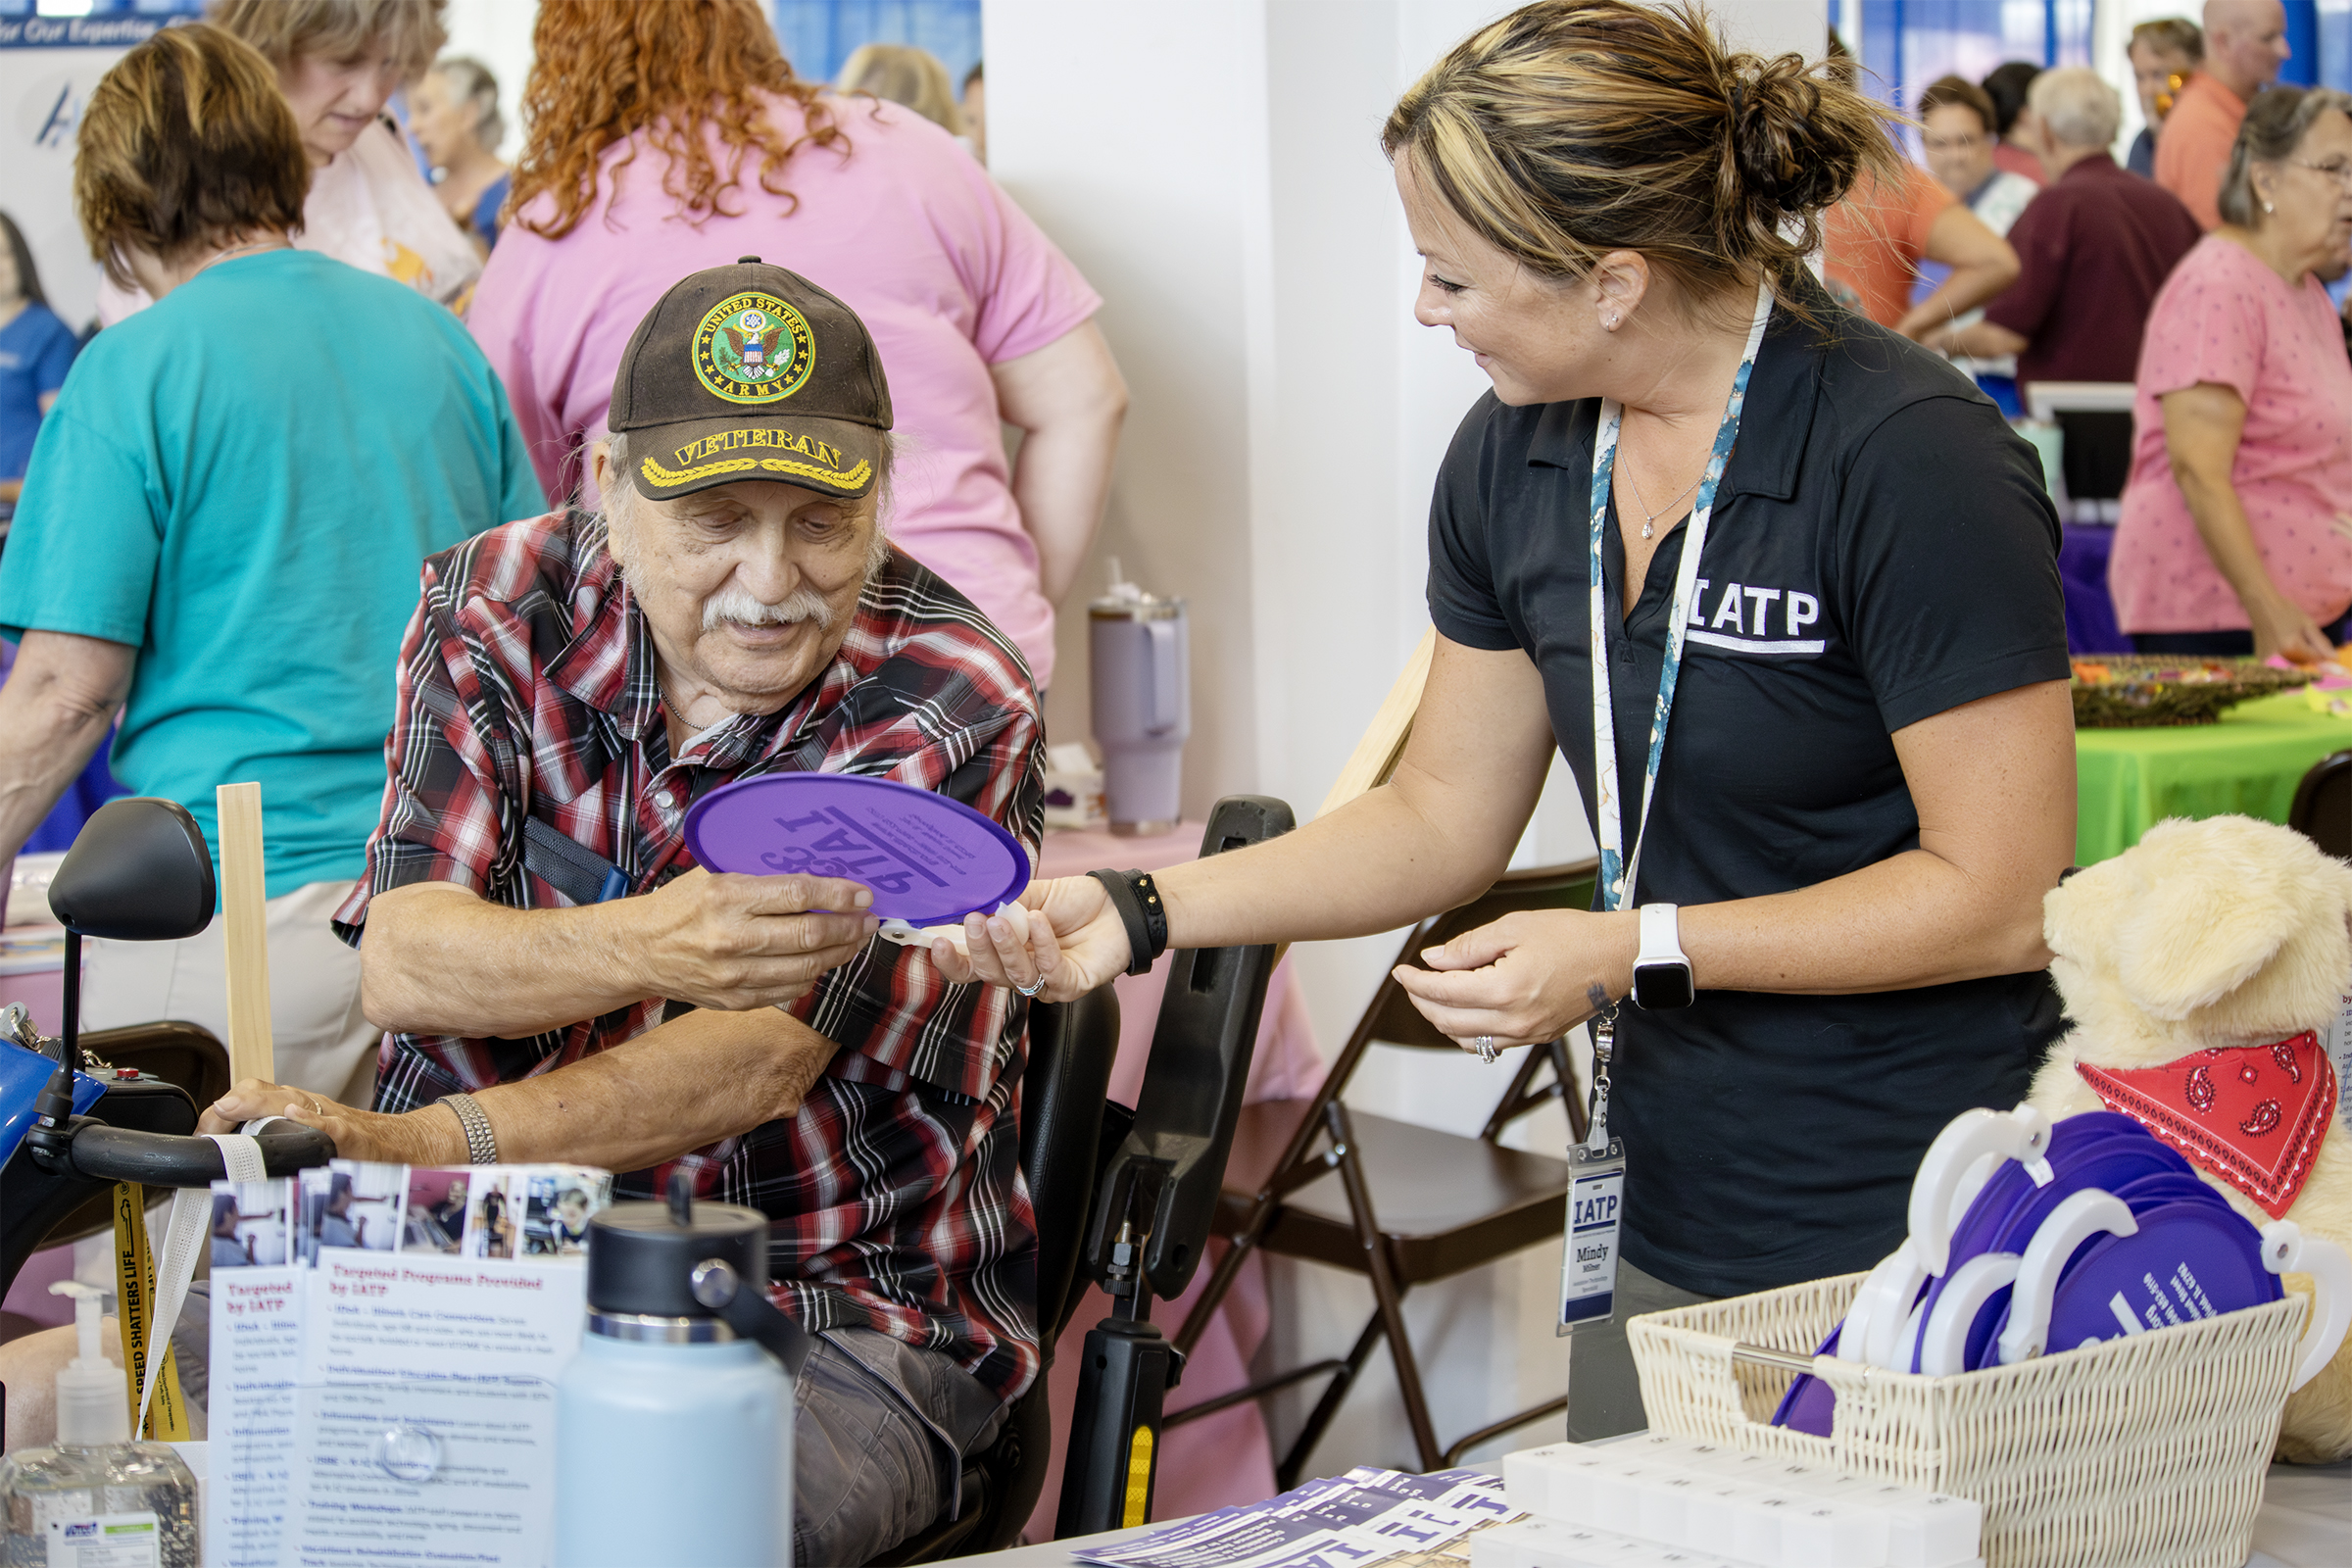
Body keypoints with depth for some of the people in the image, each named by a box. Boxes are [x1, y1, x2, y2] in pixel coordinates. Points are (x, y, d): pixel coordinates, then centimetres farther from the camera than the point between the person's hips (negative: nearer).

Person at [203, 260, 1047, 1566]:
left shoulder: (952, 709, -12)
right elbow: (401, 962, -12)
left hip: (839, 1321, -3)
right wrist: (645, 947, -35)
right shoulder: (496, 608, 0)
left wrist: (409, 1147, -35)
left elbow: (759, 1062, -21)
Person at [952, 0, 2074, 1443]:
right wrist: (1136, 912, 2)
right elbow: (1445, 819, 12)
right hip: (1669, 1223, 7)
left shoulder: (1911, 459, -19)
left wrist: (1633, 950, -19)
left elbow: (2003, 898, -18)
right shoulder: (1515, 459, 2)